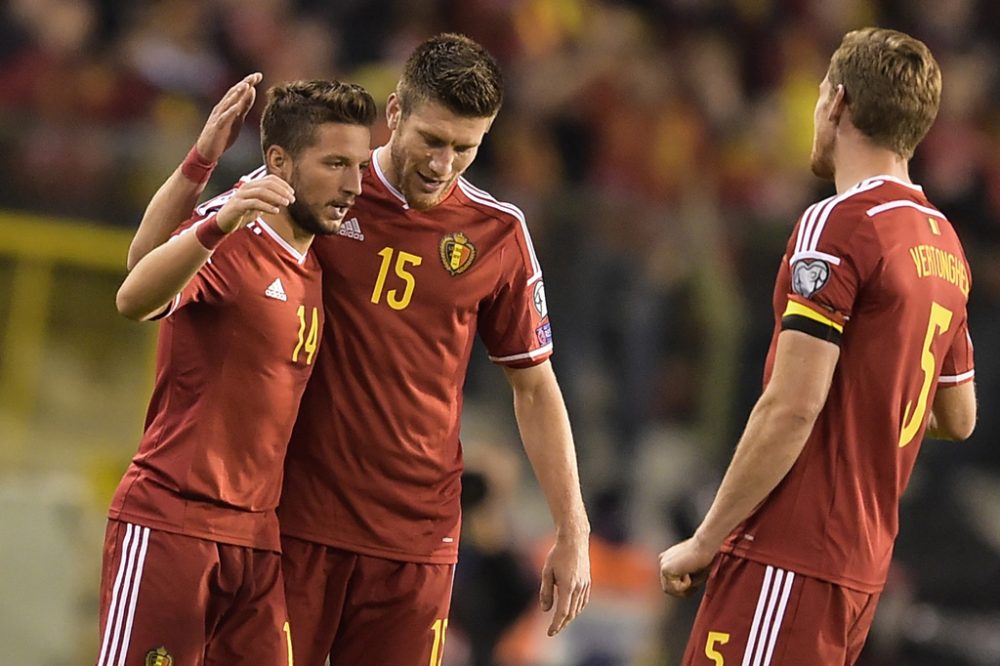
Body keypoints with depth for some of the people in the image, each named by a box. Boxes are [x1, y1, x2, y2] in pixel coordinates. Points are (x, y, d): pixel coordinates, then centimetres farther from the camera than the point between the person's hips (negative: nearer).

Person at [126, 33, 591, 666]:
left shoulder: (498, 233, 4)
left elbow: (534, 386, 12)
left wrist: (572, 532, 7)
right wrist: (202, 159, -14)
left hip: (415, 536, 1)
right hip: (295, 519, -1)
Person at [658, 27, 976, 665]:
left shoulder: (839, 224, -12)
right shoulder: (944, 243, 14)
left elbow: (791, 407, -16)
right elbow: (959, 417, 23)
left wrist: (706, 540, -11)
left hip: (791, 557, -9)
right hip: (863, 558, 9)